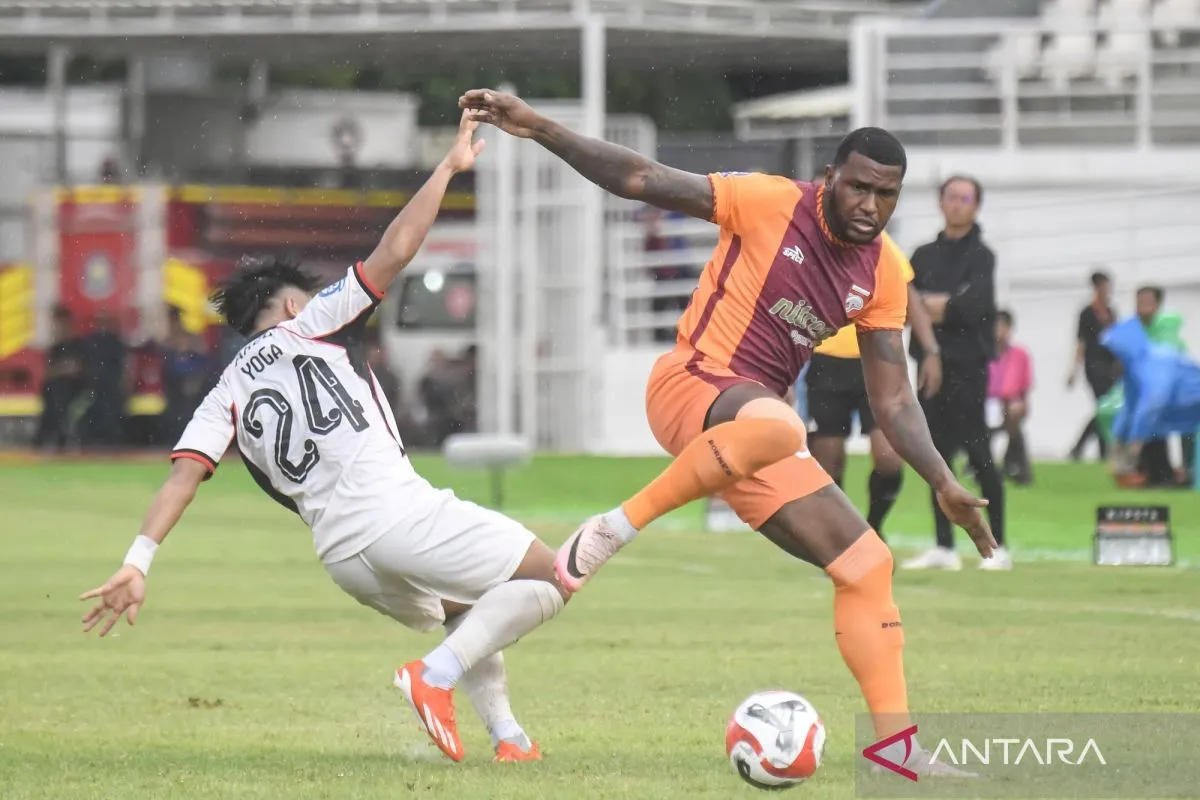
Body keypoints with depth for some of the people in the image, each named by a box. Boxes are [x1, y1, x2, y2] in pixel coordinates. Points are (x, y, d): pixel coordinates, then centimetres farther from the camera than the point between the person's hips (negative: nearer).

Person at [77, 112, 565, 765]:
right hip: (397, 511, -6)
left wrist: (138, 563, -4)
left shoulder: (227, 394, 18)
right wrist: (448, 167, 9)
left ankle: (506, 735, 12)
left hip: (342, 557, 6)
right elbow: (396, 249, 2)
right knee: (549, 577, 2)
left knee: (471, 615, 30)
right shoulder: (311, 323, 10)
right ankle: (437, 674, -15)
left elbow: (182, 475, 3)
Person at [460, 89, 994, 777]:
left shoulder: (883, 275, 8)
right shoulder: (772, 204, -9)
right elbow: (643, 180, -11)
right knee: (776, 424, -43)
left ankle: (898, 746, 5)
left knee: (868, 565, 1)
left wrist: (944, 483, 0)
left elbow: (893, 399, 11)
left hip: (754, 431, 7)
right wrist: (539, 129, -19)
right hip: (692, 383, -7)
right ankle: (617, 529, -26)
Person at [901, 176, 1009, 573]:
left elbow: (972, 308, -16)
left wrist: (928, 307, -6)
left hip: (967, 365, -6)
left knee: (979, 454, -7)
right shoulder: (925, 255, 15)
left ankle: (998, 547, -6)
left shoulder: (980, 256, -2)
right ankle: (944, 548, 10)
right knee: (937, 455, 7)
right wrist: (942, 307, -9)